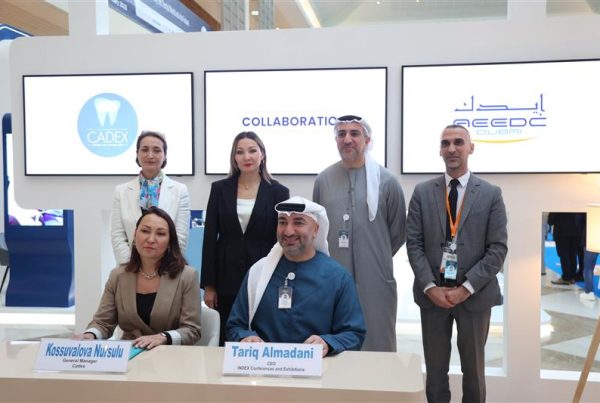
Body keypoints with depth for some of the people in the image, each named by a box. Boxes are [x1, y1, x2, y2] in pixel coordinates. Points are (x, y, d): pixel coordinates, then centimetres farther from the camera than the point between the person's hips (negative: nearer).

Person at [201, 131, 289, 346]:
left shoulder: (278, 192, -1)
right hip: (227, 279, 1)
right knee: (226, 340, 8)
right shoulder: (220, 189, 3)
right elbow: (210, 238, 3)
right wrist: (208, 284, -1)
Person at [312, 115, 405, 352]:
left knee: (377, 346, 7)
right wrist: (331, 259, 10)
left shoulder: (386, 181, -1)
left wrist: (377, 258, 10)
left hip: (375, 282, -2)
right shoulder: (323, 180, 5)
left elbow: (397, 232, 7)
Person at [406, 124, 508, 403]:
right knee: (435, 368, 12)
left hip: (475, 295, 0)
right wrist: (430, 287, -11)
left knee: (474, 367, 15)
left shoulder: (491, 194, 0)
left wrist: (466, 288, -13)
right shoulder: (422, 192, 3)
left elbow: (498, 248, -5)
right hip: (432, 293, 1)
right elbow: (413, 243, 0)